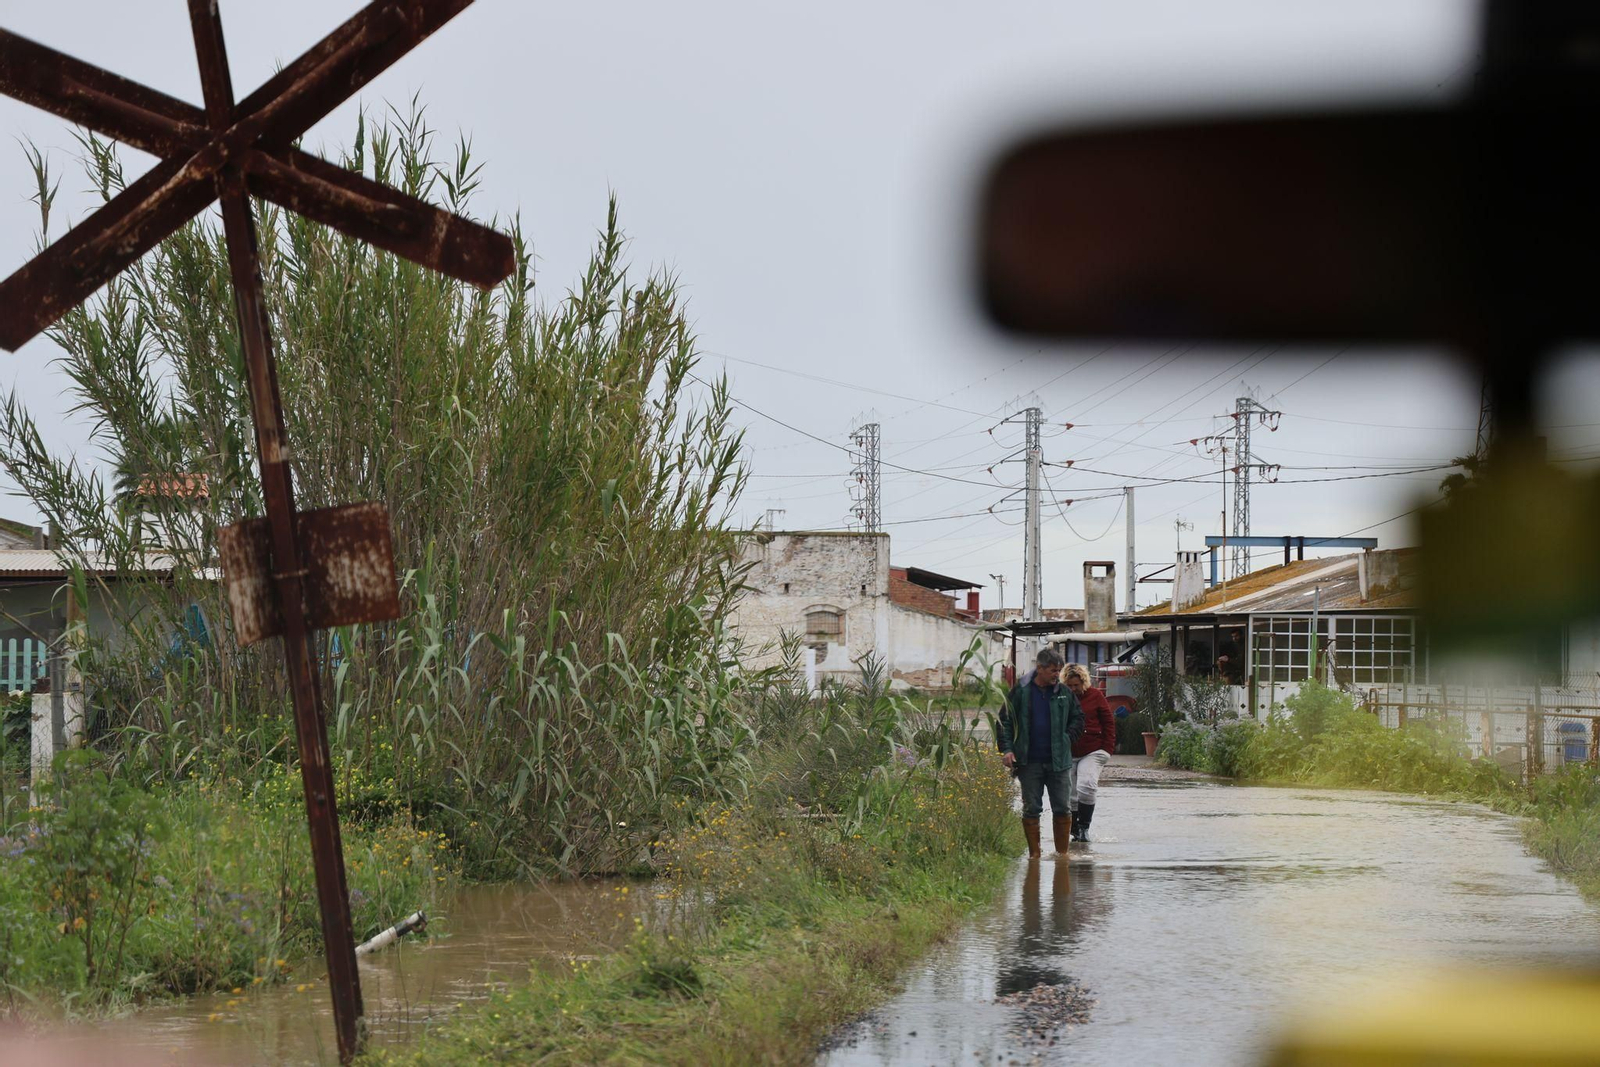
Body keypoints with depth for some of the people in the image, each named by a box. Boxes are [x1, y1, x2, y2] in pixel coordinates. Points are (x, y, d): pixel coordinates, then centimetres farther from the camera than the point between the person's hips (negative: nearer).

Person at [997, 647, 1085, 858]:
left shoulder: (1064, 693, 6)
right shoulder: (1020, 692, -1)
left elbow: (1077, 718, 17)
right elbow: (1005, 721, 2)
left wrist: (1067, 739, 3)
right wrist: (1006, 749, -7)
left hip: (1059, 761, 2)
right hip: (1029, 762, -2)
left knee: (1063, 809, 2)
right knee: (1031, 809, 4)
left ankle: (1062, 854, 12)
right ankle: (1034, 854, 11)